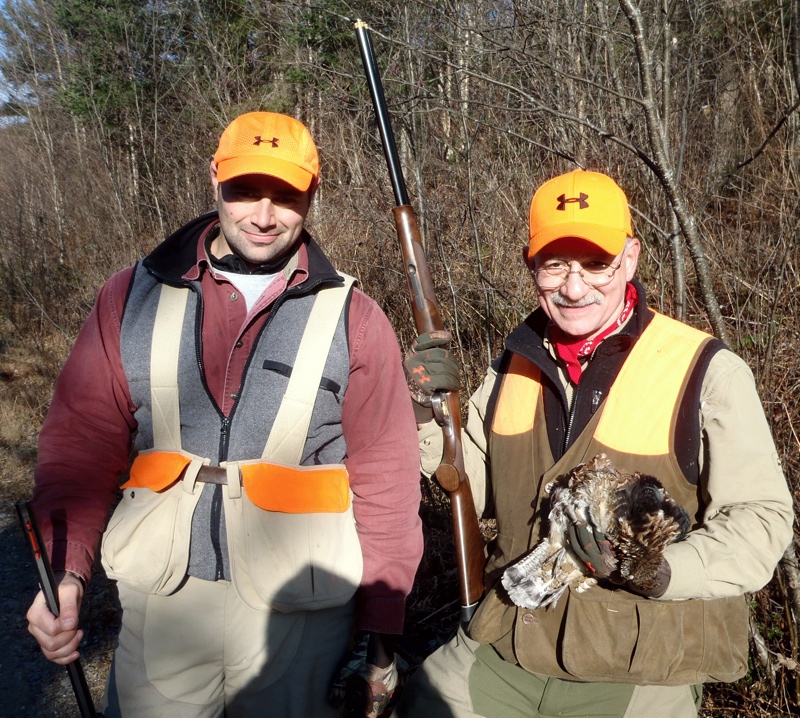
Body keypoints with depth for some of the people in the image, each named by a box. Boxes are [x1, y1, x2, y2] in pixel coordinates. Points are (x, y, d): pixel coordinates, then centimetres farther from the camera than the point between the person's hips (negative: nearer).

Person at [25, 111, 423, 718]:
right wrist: (66, 571, -12)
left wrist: (379, 631, -3)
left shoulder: (354, 319, -4)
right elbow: (84, 444, 2)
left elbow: (386, 482, -4)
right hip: (158, 603, 2)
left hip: (300, 614, -1)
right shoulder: (134, 297, 1)